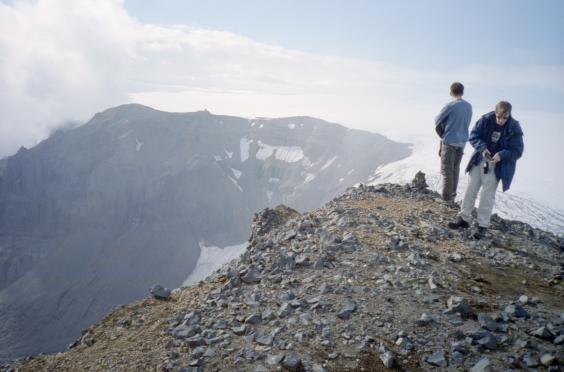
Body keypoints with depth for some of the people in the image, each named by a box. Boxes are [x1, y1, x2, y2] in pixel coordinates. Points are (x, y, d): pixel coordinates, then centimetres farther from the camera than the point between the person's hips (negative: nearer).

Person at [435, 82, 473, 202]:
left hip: (449, 141, -6)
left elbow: (437, 121, -6)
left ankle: (447, 198, -1)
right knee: (455, 169, 14)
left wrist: (443, 135, 9)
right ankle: (452, 196, 20)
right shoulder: (469, 106, 7)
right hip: (461, 142, 6)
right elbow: (467, 124, 14)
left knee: (446, 170, -2)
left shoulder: (451, 105, -12)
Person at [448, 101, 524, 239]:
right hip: (480, 160, 3)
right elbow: (474, 136, -4)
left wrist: (502, 155, -29)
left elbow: (517, 150, -12)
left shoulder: (514, 128, -15)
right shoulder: (486, 120, -11)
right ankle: (464, 218, 20)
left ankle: (483, 225, 8)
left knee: (488, 194, -2)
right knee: (471, 189, 7)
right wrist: (482, 147, -22)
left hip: (497, 165, -3)